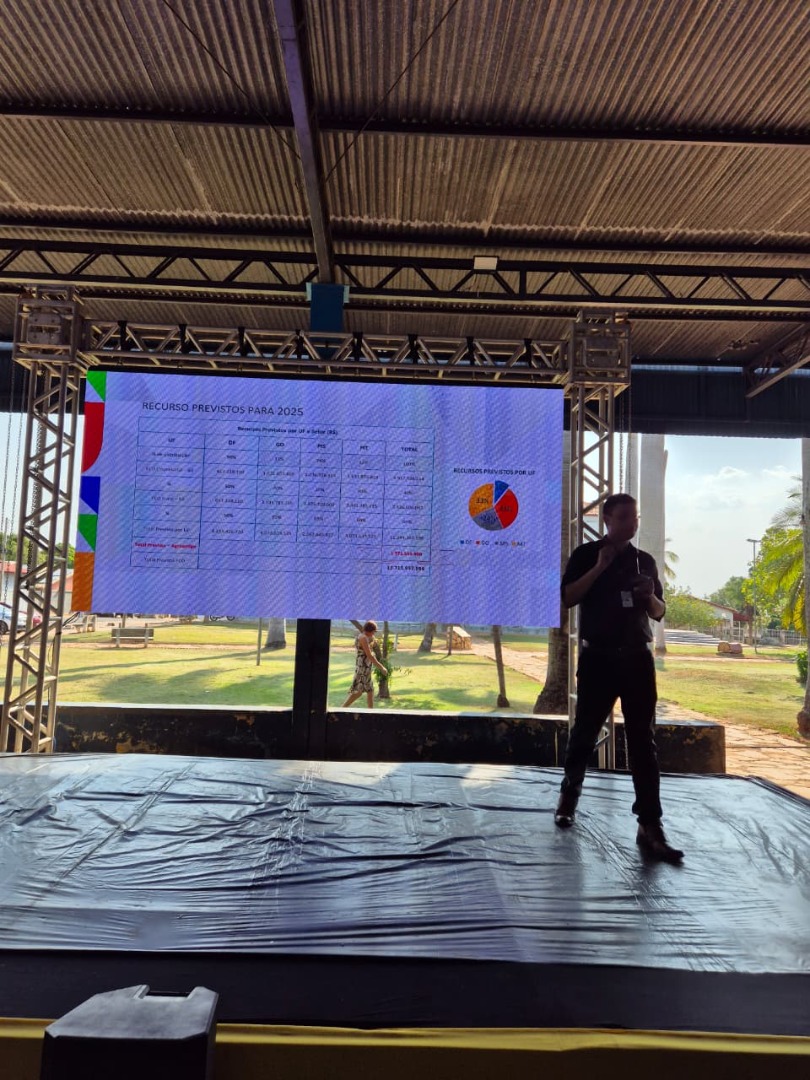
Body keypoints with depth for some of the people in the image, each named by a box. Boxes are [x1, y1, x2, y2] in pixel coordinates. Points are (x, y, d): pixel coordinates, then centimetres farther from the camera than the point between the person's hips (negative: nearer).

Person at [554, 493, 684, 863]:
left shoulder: (645, 560, 12)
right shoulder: (586, 554, 1)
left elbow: (659, 612, 16)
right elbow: (566, 598, -10)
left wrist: (650, 596, -6)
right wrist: (599, 567, -16)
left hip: (637, 658, 3)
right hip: (597, 658, -2)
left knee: (643, 741, -1)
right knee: (584, 732, 9)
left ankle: (650, 828, 3)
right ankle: (569, 794, 33)